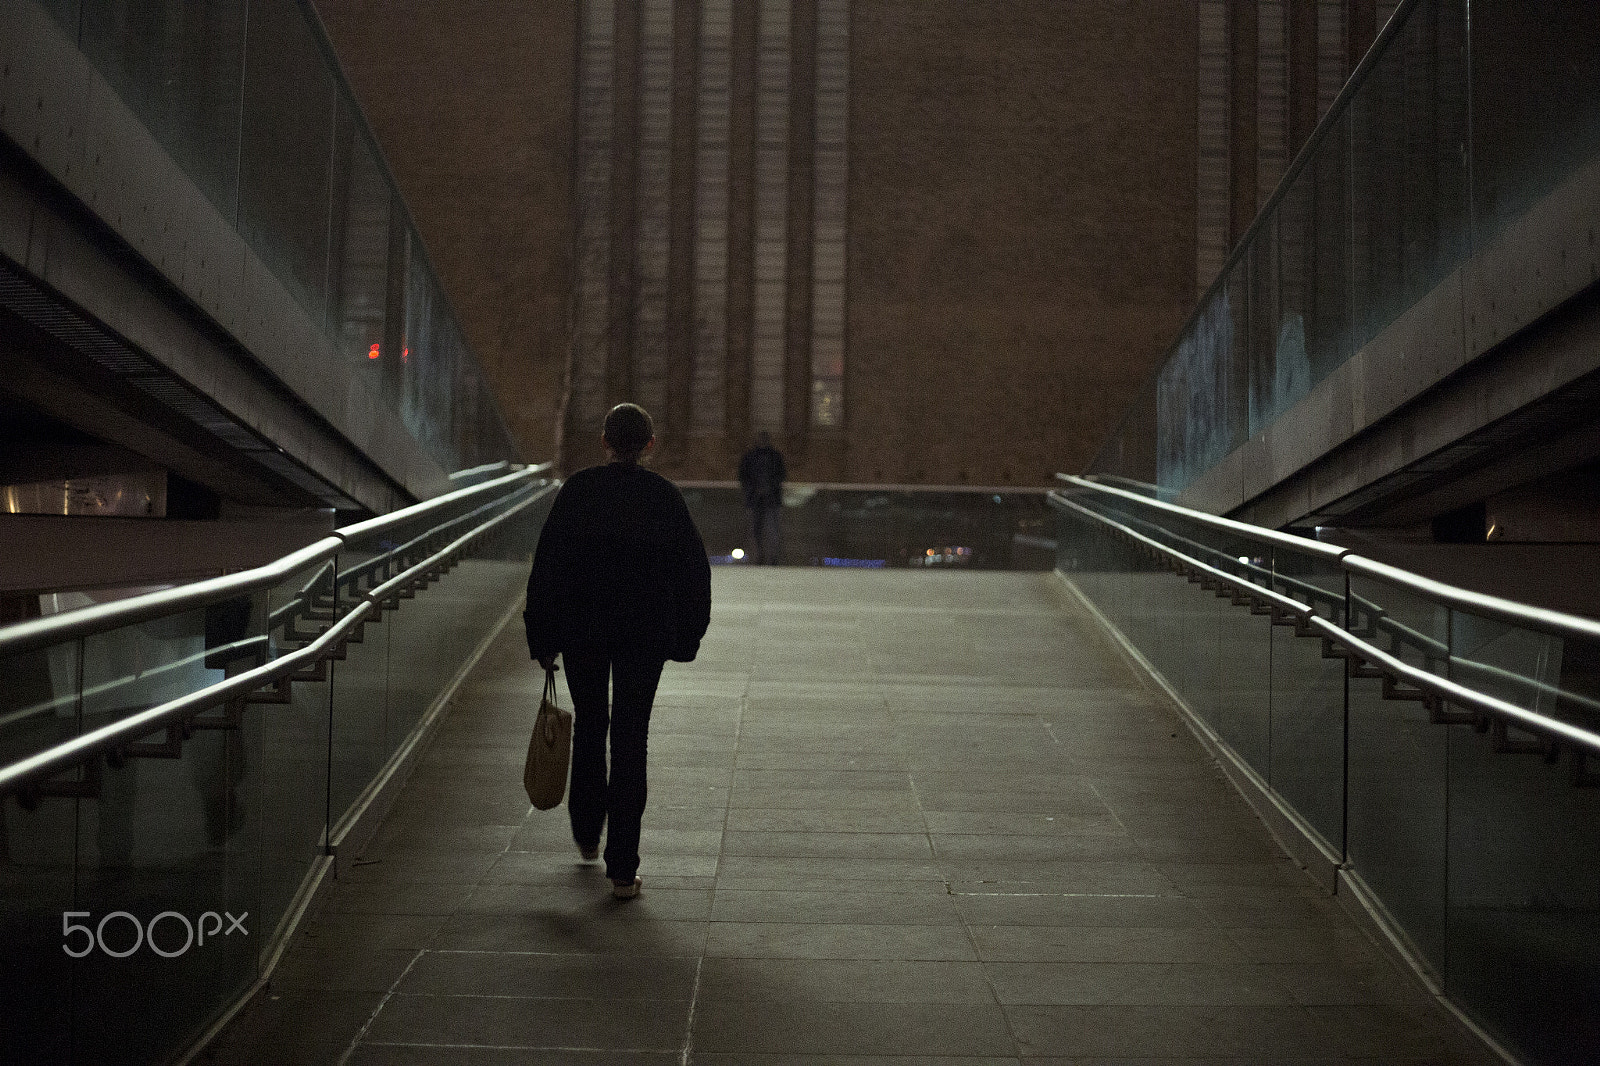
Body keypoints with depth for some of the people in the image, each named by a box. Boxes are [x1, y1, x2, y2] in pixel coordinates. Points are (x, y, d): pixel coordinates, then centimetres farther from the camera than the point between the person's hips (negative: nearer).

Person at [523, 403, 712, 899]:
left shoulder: (577, 490, -4)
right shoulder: (666, 496, -2)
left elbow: (546, 568, -5)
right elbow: (694, 572, 1)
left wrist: (543, 639, 1)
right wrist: (685, 637, 10)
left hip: (582, 628, 1)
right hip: (647, 632, 0)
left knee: (589, 725, 21)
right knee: (630, 738, 3)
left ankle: (587, 834, 37)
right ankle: (623, 868, 0)